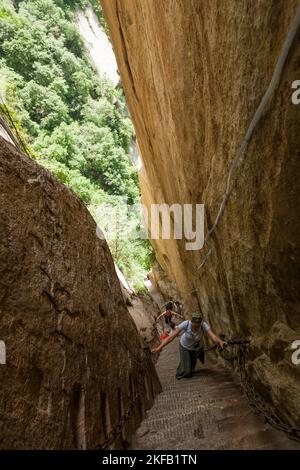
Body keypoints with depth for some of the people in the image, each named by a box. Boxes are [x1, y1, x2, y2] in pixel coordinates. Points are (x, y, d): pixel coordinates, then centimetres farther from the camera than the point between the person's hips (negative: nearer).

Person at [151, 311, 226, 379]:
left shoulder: (204, 325, -38)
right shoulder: (185, 324, -41)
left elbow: (213, 336, -52)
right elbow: (172, 336, -43)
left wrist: (220, 342, -75)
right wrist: (160, 347, -50)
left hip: (197, 347, 2)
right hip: (185, 346, -2)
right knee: (185, 369, 5)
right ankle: (180, 373, 42)